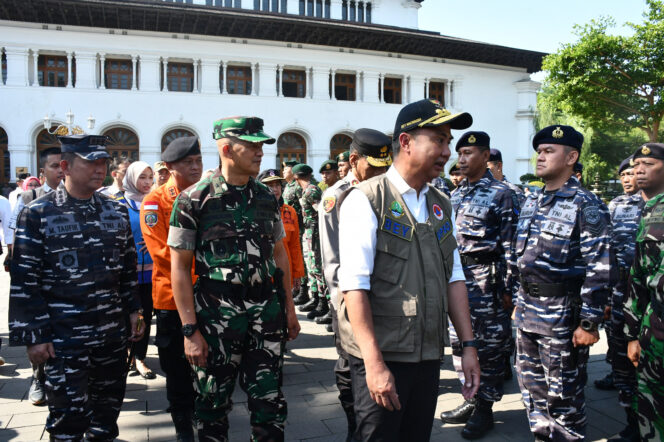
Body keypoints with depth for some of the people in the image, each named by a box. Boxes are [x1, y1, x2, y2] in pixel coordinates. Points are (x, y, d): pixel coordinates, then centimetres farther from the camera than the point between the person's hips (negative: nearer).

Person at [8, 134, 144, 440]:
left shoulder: (116, 212, 6)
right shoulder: (38, 214, -8)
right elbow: (24, 281, -9)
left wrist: (133, 310, 9)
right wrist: (34, 335, -10)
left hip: (113, 333, 5)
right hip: (64, 338, -4)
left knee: (109, 404, 17)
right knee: (69, 415, 6)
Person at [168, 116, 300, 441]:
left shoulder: (267, 197, 7)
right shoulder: (194, 199, -7)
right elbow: (180, 268, -6)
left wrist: (289, 308, 12)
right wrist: (190, 329, -10)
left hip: (266, 310, 4)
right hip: (217, 313, -3)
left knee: (269, 401, 10)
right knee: (213, 405, 12)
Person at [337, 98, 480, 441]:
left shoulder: (442, 205, 10)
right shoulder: (365, 201, -12)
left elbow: (454, 278, 11)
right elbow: (354, 286, -18)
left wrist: (468, 345, 8)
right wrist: (374, 363, -20)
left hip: (429, 356, 6)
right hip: (381, 356, -6)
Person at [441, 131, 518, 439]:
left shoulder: (501, 194, -7)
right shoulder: (455, 195, 12)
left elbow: (511, 244, -10)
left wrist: (509, 288, -13)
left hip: (486, 279, -7)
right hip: (455, 276, 7)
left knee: (489, 346, 4)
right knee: (460, 341, 13)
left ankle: (484, 408, 18)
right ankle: (471, 400, 29)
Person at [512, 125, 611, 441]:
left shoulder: (586, 206, -12)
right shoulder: (531, 202, 11)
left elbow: (598, 269, -15)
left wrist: (589, 323, -17)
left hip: (562, 314, -7)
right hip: (526, 308, 7)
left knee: (563, 392, 6)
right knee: (531, 383, 18)